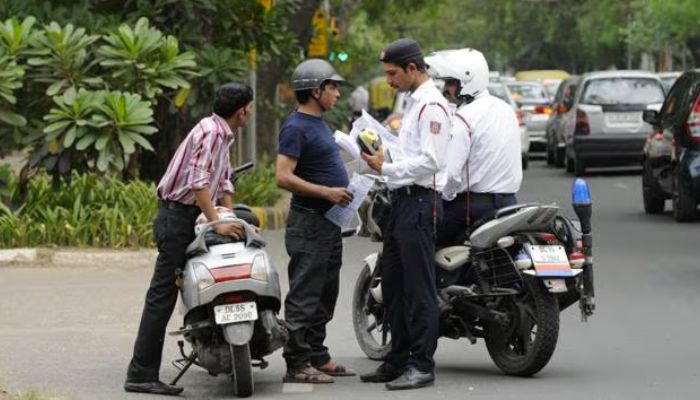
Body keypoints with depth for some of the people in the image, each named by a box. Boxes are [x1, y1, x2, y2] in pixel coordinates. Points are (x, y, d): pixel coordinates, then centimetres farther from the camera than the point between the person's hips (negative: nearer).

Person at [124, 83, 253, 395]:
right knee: (163, 295, -12)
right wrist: (217, 223, -28)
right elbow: (198, 182, -25)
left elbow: (223, 182, 19)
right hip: (178, 217, -10)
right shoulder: (211, 132, -15)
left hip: (190, 218, 10)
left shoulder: (223, 135, 17)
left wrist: (232, 218, 8)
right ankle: (141, 374, -14)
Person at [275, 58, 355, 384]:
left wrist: (343, 189, 15)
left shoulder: (318, 124, 16)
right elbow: (284, 177, -22)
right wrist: (326, 192, -24)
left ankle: (318, 357, 21)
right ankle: (297, 364, -6)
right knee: (304, 296, -8)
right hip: (309, 222, -10)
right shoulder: (296, 127, -14)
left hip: (329, 221, 10)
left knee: (325, 296, 14)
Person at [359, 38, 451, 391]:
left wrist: (387, 168, -16)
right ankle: (398, 360, 22)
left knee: (419, 289, -8)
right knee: (392, 283, 14)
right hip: (403, 200, 11)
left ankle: (422, 365, -6)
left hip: (420, 202, -11)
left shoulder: (432, 105, -13)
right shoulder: (413, 101, 20)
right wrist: (384, 162, 12)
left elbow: (430, 160, -21)